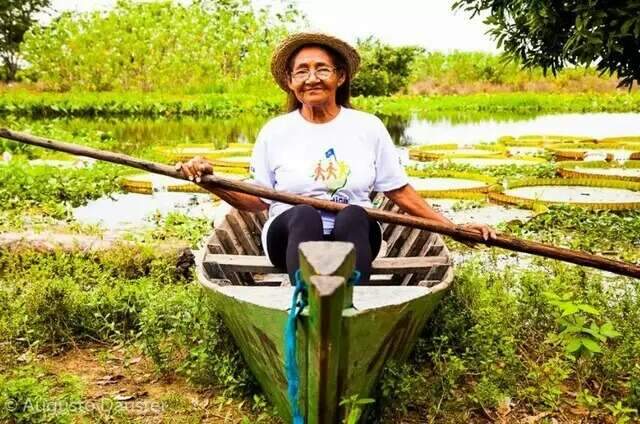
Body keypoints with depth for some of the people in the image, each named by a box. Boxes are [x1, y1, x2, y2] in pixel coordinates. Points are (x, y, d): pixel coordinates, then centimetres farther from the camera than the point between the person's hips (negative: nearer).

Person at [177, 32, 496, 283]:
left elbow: (400, 192, 11)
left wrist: (454, 228, 5)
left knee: (354, 215, -33)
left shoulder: (369, 127, 8)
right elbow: (256, 200, 6)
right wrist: (210, 182, -11)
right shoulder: (275, 132, 7)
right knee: (304, 214, -34)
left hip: (353, 237, 1)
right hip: (292, 236, 0)